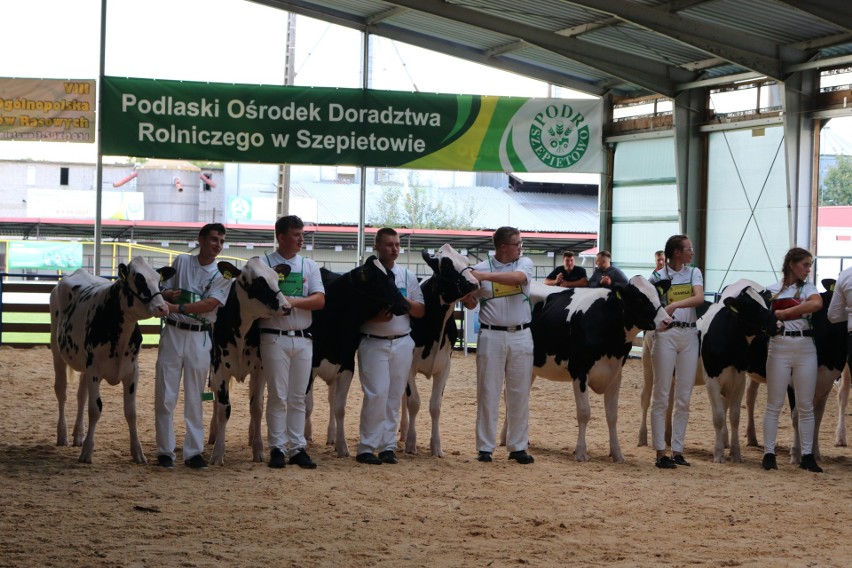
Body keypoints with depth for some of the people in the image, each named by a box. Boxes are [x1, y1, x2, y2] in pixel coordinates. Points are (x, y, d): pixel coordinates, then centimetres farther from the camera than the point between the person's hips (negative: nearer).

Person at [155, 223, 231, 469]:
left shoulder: (223, 274, 2)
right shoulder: (181, 261, 7)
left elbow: (210, 304, -11)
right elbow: (164, 291, 11)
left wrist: (180, 307, -21)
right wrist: (170, 294, -12)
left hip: (200, 337, -1)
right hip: (173, 331, 1)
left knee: (195, 398, 3)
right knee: (165, 395, -1)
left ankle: (194, 451, 9)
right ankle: (165, 450, 6)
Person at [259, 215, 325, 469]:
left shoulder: (310, 266, 11)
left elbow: (320, 300, 1)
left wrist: (295, 301, -14)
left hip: (303, 339, 4)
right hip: (274, 337, -4)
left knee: (298, 398, 7)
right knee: (278, 396, -2)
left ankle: (298, 448, 12)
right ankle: (277, 448, 3)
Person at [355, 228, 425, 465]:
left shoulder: (408, 276, 13)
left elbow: (421, 311, 11)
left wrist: (406, 303, -8)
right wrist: (373, 317, -20)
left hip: (402, 343, 4)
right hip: (373, 343, -4)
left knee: (395, 396, 5)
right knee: (376, 394, -12)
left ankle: (388, 446, 11)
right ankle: (366, 448, -6)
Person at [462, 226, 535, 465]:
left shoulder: (524, 263, 4)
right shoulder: (481, 268, 2)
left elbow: (518, 278, -20)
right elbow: (471, 304, 8)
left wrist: (485, 276, -27)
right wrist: (466, 294, -15)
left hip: (521, 336, 1)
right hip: (491, 335, -1)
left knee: (520, 394, 5)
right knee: (488, 392, 1)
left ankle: (518, 447, 13)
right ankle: (485, 447, 7)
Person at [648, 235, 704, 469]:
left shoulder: (694, 273, 9)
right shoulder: (657, 277, 0)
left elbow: (699, 298, -10)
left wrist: (676, 304, -24)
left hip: (690, 335, 4)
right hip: (666, 334, -4)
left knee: (684, 398, 5)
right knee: (661, 396, -2)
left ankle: (677, 450, 12)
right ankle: (660, 453, 0)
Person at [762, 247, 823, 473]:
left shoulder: (808, 288, 6)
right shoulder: (771, 291, 4)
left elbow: (817, 304, -16)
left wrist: (785, 312, -18)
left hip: (805, 349, 2)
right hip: (779, 348, -2)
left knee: (806, 406, 4)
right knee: (774, 404, 2)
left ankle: (807, 456, 9)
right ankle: (769, 453, 6)